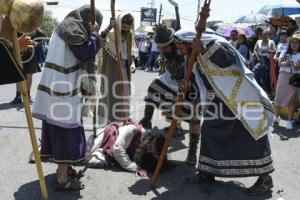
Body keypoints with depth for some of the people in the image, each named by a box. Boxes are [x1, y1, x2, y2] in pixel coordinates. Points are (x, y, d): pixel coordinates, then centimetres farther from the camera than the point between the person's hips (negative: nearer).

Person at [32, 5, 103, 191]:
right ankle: (63, 179, 3)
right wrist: (94, 34, -7)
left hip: (57, 87, 10)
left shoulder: (65, 26, 20)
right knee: (67, 133, -5)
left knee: (59, 132, 17)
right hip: (65, 89, -10)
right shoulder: (72, 28, -10)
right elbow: (85, 52, -18)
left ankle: (63, 168, 30)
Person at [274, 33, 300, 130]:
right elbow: (280, 63, -3)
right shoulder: (284, 52, 9)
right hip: (283, 76, 2)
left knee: (292, 99, -4)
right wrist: (285, 63, -24)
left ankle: (290, 120, 2)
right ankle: (277, 116, 26)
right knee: (278, 96, 7)